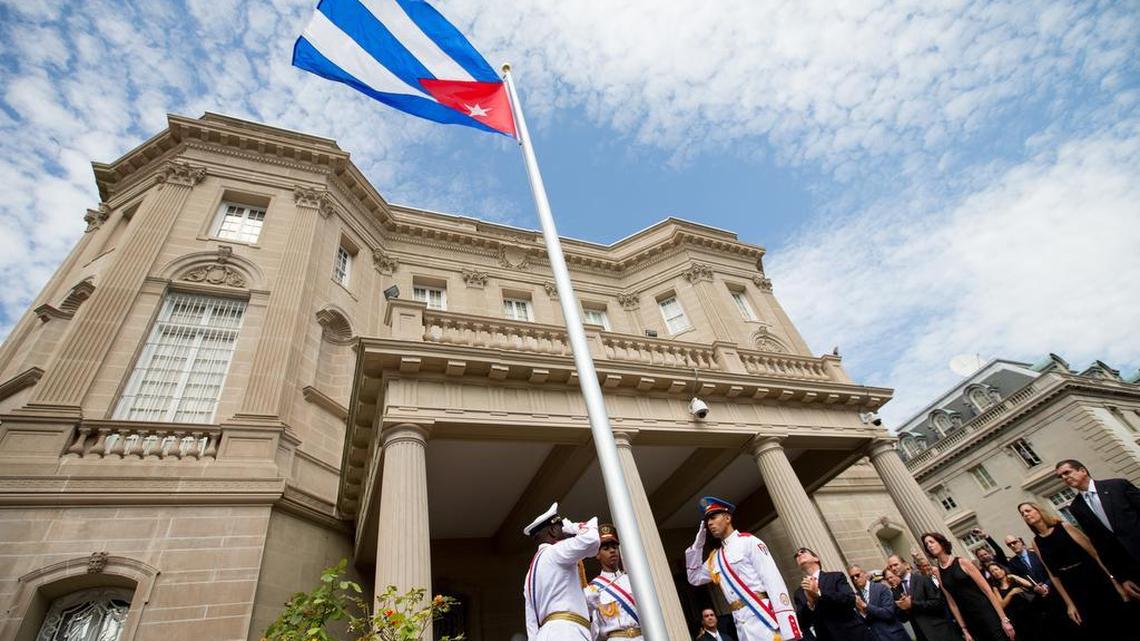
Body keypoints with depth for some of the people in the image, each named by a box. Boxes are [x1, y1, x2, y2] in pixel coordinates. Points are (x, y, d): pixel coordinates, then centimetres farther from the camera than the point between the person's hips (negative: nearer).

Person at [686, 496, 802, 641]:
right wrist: (698, 542, 14)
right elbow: (694, 577, 25)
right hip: (741, 624, 7)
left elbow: (773, 581, -11)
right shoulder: (715, 558, 18)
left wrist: (788, 629, -20)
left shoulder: (748, 542, -3)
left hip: (761, 617, -7)